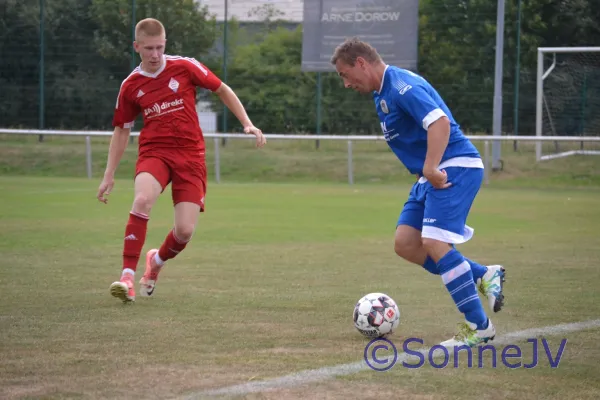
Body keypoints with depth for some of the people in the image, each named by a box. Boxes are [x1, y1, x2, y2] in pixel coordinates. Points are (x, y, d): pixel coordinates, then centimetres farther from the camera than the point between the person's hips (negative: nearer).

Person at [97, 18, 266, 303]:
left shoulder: (185, 67, -2)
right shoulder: (130, 86, 4)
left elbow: (221, 90, 10)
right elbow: (122, 130, 15)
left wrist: (247, 124, 3)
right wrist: (109, 176, 12)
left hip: (190, 155, 0)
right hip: (154, 151, 0)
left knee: (185, 231, -9)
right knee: (142, 199, -32)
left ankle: (157, 261, 27)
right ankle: (127, 275, -28)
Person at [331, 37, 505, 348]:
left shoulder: (402, 86, -16)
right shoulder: (382, 92, 16)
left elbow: (440, 122, -29)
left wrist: (430, 168, -37)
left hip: (456, 169, -10)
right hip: (435, 174, 10)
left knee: (434, 243, -19)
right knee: (405, 244, 3)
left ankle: (478, 326, -11)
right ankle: (484, 277, 9)